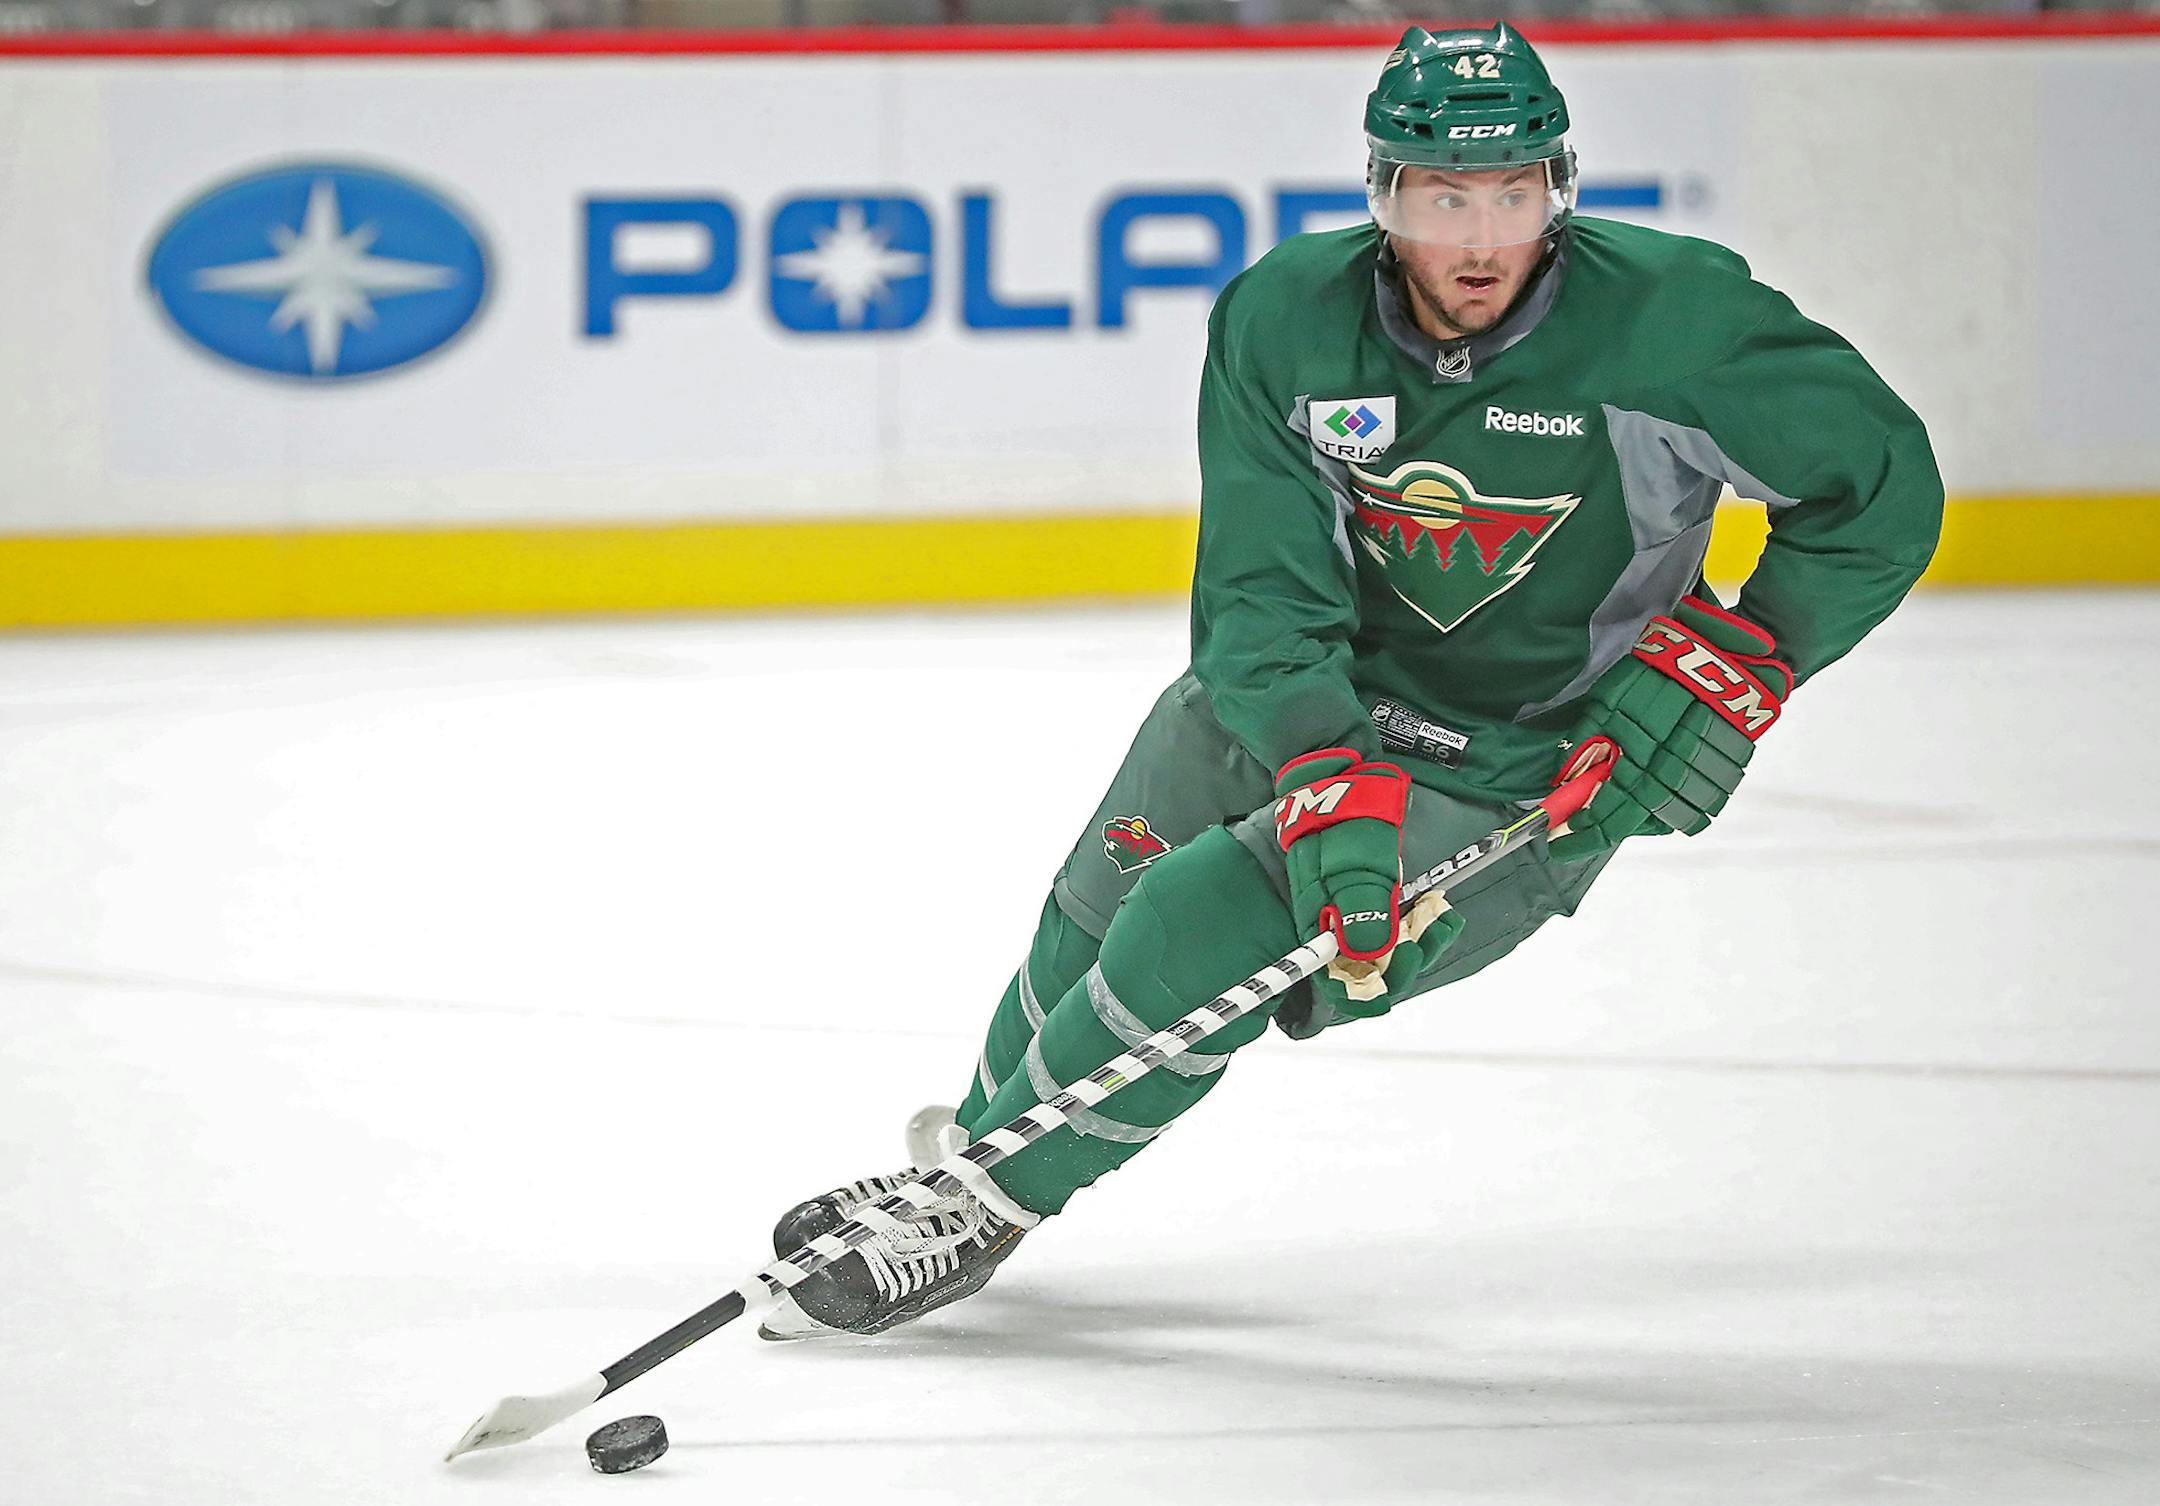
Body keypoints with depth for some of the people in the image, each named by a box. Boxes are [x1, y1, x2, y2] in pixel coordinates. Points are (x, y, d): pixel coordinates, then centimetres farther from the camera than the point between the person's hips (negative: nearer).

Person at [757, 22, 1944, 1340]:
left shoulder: (1667, 319, -25)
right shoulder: (1285, 320, -16)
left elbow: (1883, 480, -15)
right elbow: (1263, 595, -19)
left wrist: (1744, 660, -24)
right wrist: (1327, 776, -35)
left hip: (1523, 781, -4)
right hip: (1315, 707, 4)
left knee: (1207, 927, -17)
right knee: (1109, 897, 12)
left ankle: (985, 1218, 2)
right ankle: (981, 1136, 44)